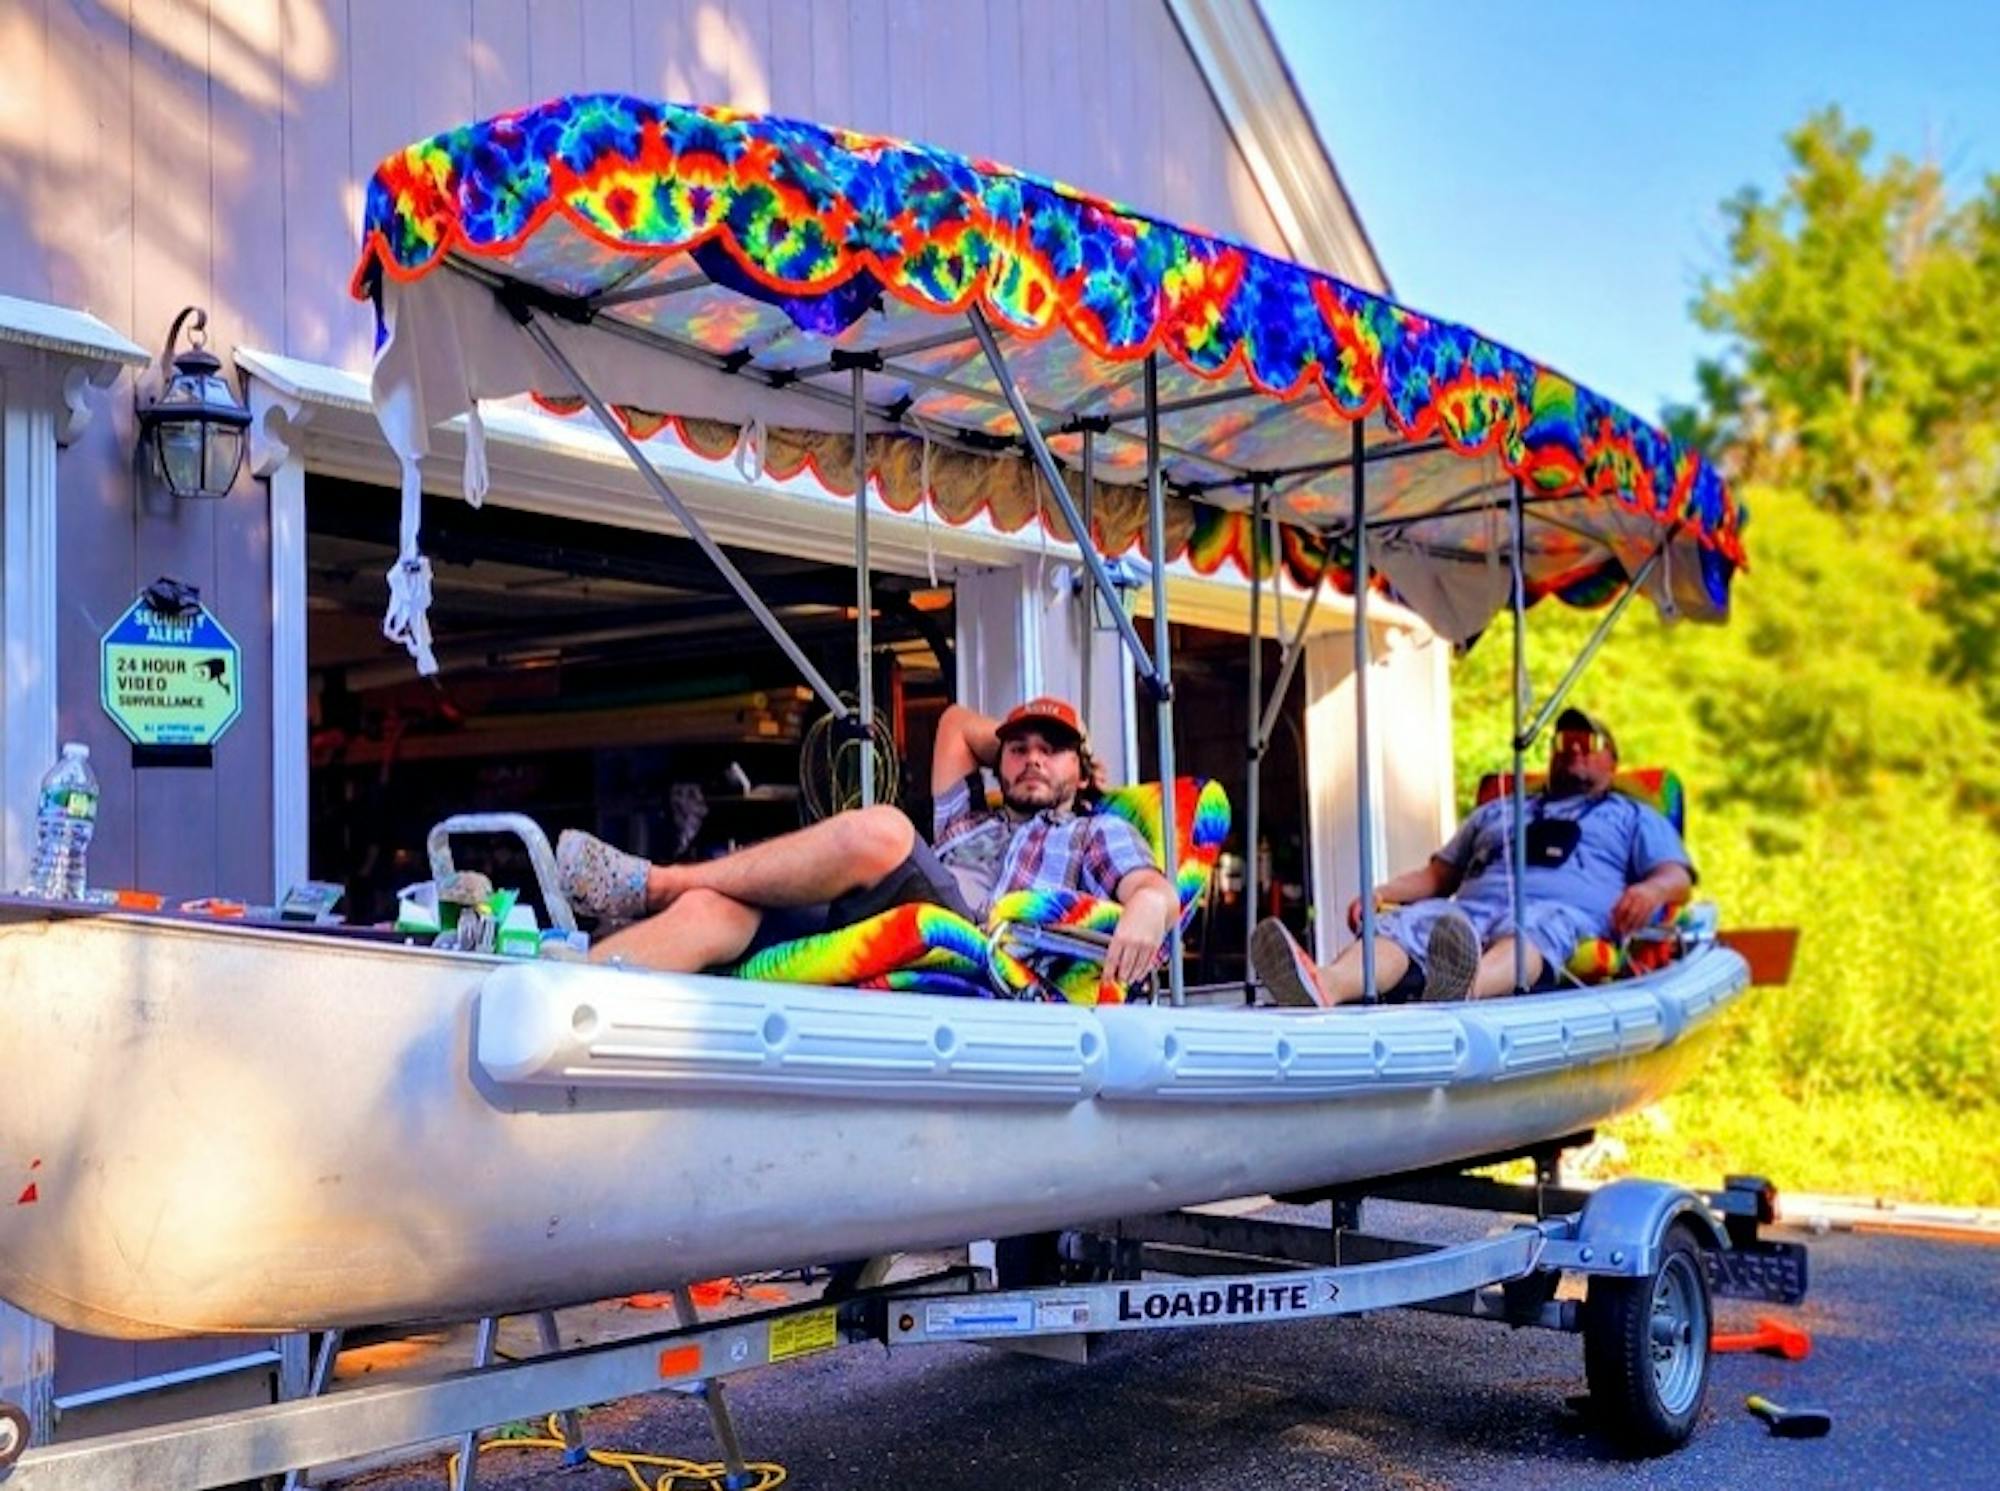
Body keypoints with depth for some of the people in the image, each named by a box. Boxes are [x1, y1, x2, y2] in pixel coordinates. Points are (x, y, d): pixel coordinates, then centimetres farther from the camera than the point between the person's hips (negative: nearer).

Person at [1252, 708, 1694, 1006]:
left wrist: (1651, 890, -11)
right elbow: (1438, 875, 34)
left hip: (1559, 912, -3)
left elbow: (1678, 876, 15)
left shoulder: (1632, 818, 32)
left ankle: (1467, 985, -76)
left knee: (1529, 932, -41)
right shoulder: (1497, 812, 41)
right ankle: (1326, 984, -63)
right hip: (1469, 910, 3)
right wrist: (1382, 891, 13)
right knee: (1400, 923, -30)